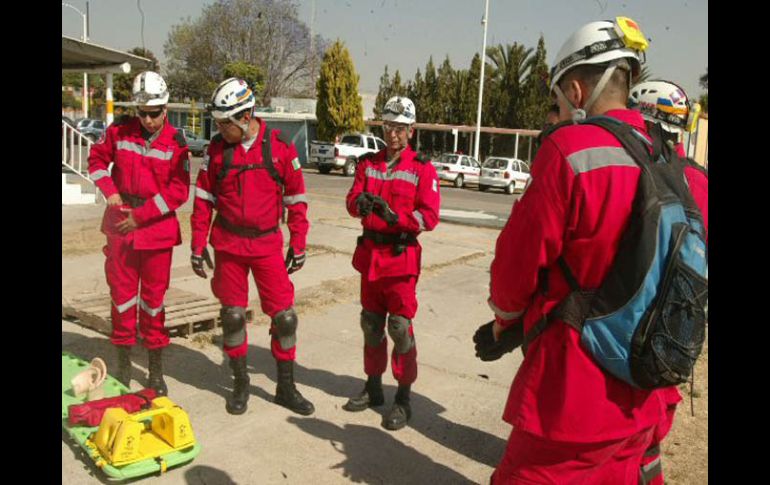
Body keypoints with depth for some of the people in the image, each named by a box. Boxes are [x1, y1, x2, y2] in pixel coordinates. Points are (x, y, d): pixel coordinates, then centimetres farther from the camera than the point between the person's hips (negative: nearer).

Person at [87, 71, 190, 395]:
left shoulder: (176, 143, -7)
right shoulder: (119, 131, 0)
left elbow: (178, 192, -11)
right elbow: (97, 159, 14)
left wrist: (141, 216, -14)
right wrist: (109, 191, -3)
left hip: (157, 228, -2)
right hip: (121, 225, 2)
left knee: (153, 299, 5)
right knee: (122, 295, 9)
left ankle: (156, 371, 17)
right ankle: (123, 365, 23)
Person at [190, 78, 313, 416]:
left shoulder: (280, 147, -6)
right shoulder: (217, 148, 0)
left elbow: (296, 197, 1)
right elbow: (203, 198, 5)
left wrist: (298, 245, 2)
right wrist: (198, 246, 4)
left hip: (267, 243, -1)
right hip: (228, 244, 2)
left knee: (284, 316, -1)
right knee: (232, 316, 7)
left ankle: (285, 387, 16)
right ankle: (240, 384, 24)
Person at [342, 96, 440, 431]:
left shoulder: (422, 169, -6)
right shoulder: (368, 164, 8)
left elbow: (429, 217, -14)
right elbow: (352, 201, -1)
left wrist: (394, 215, -27)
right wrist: (360, 203, -24)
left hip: (401, 256, -5)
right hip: (370, 253, 5)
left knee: (400, 327, -3)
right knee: (371, 324, 15)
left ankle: (404, 398, 8)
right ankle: (373, 387, 31)